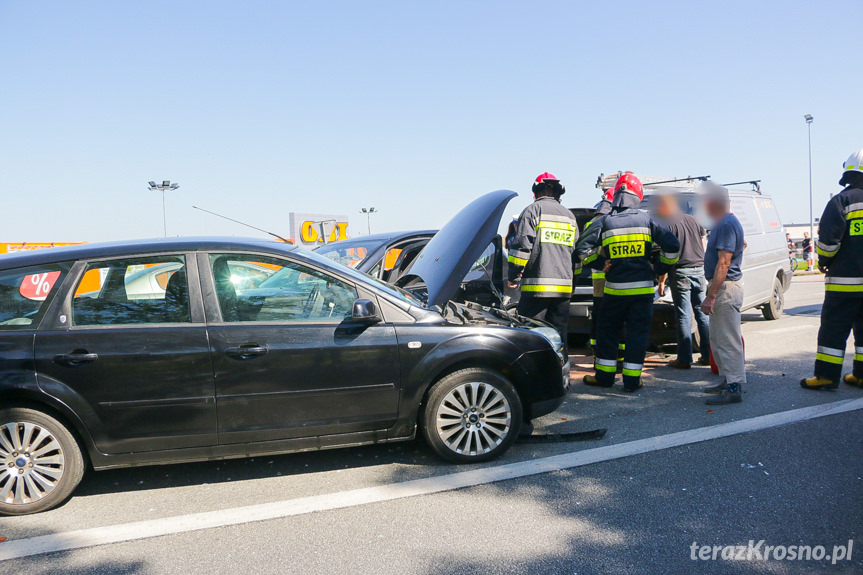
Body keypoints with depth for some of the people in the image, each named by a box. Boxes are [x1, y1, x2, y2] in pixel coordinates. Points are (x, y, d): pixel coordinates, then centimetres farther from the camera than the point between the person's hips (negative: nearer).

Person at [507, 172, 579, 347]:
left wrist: (513, 276, -2)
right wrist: (573, 282, 26)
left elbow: (522, 245, -9)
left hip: (537, 286, -6)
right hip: (565, 287, 6)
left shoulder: (533, 210, 0)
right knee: (559, 333, 11)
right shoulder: (570, 216, 19)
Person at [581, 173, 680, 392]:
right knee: (638, 333, 7)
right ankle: (631, 380, 9)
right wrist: (660, 268, 5)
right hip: (643, 288, 0)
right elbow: (672, 245, -5)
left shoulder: (605, 222, -3)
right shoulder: (647, 220, -1)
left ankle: (604, 376, 19)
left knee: (607, 331, 14)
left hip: (614, 289, 0)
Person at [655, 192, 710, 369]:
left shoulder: (668, 225, -8)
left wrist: (661, 282, -6)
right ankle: (707, 355, 16)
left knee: (683, 316, -2)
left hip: (681, 273, -6)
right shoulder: (693, 220, 11)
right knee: (702, 314, 11)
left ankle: (684, 359, 1)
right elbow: (703, 247, 15)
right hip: (700, 270, 6)